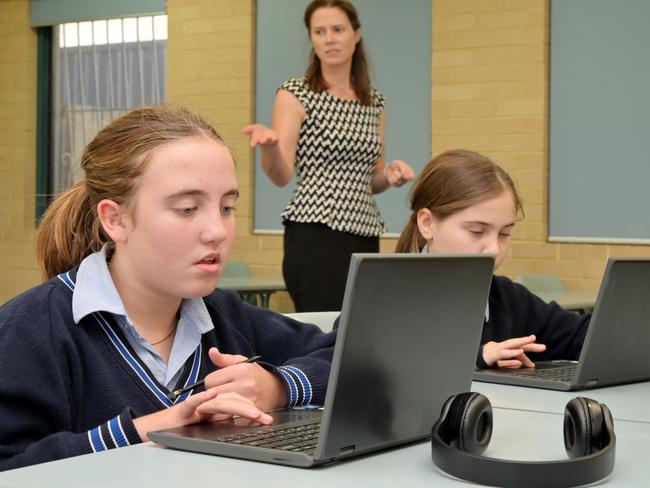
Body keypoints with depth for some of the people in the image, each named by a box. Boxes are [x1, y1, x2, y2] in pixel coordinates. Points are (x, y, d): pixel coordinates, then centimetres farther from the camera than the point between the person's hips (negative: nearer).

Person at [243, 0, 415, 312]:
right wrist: (269, 145, -32)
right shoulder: (295, 94, -2)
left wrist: (391, 173, -1)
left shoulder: (374, 103, 14)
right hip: (316, 236, -6)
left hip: (365, 236, 6)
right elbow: (282, 175, -12)